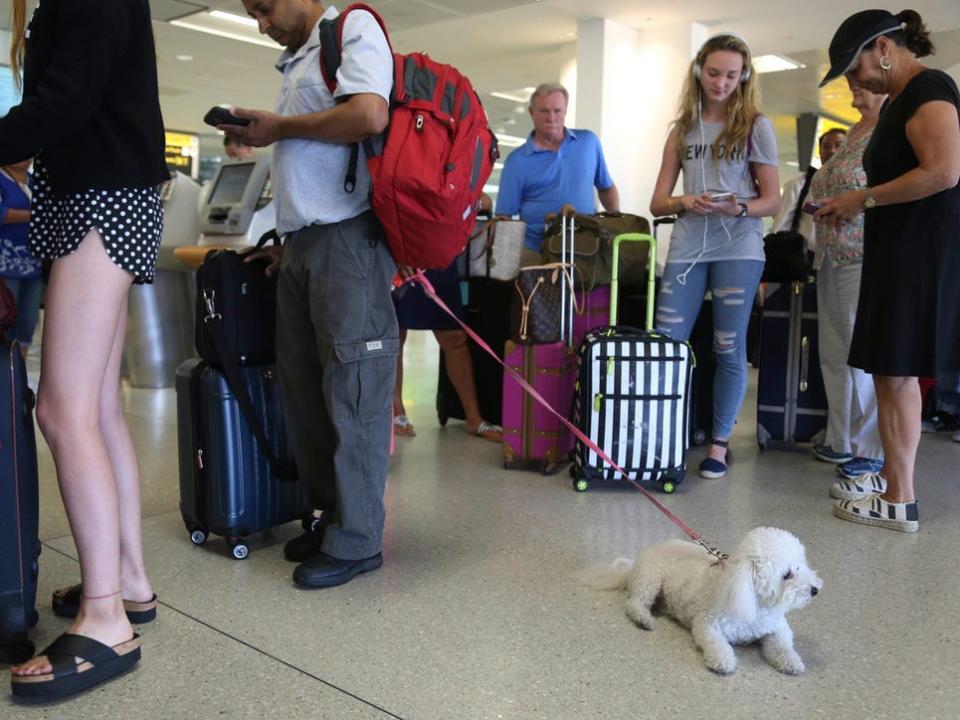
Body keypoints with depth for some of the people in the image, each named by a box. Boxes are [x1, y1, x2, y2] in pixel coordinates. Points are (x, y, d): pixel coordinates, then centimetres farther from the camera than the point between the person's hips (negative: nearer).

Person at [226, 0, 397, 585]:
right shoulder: (298, 62, 26)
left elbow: (369, 116, -16)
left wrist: (279, 127, -5)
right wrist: (288, 242, 18)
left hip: (348, 237, -9)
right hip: (303, 245, 9)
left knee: (352, 387, -7)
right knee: (303, 385, 8)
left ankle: (356, 540, 1)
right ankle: (331, 513, 19)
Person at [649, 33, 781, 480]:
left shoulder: (755, 126, 4)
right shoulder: (683, 129, 12)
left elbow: (773, 200, 1)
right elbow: (658, 203, 9)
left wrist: (738, 209, -19)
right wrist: (684, 203, -14)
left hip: (738, 250, -2)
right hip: (686, 250, 3)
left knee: (729, 350, 2)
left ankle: (719, 443, 13)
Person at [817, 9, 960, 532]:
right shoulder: (897, 100, 19)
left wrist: (863, 199, -15)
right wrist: (855, 205, 10)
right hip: (898, 252, 10)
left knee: (896, 372, -7)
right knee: (891, 370, 12)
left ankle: (900, 503, 0)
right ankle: (892, 475, 22)